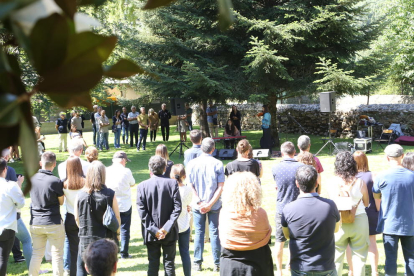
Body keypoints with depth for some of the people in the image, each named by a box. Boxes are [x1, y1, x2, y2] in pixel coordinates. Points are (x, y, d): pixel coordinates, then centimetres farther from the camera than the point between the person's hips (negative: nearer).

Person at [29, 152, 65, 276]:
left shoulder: (32, 178, -2)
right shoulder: (56, 181, -16)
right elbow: (61, 202, -4)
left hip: (35, 223, 5)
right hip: (53, 224, -4)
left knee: (36, 254, 16)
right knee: (57, 255, 6)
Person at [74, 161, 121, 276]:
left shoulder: (80, 194, -6)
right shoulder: (109, 194, -12)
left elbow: (77, 218, 4)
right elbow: (117, 218, -6)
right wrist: (117, 233, 14)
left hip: (85, 240, 1)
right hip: (106, 239, -1)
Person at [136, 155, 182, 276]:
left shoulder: (142, 186, -7)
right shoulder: (172, 183, -7)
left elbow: (142, 211, -10)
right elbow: (177, 207, -11)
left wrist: (153, 229, -8)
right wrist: (167, 227, -11)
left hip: (151, 234, 0)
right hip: (169, 233, 0)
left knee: (153, 264, 9)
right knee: (169, 263, 11)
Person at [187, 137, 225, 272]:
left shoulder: (192, 163, -4)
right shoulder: (218, 164, -8)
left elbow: (191, 186, -6)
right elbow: (220, 187, -11)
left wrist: (199, 202, -8)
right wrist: (210, 204, -12)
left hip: (197, 205, 1)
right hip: (214, 204, -1)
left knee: (199, 233, 10)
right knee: (214, 233, 7)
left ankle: (197, 263, 15)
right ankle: (217, 264, 11)